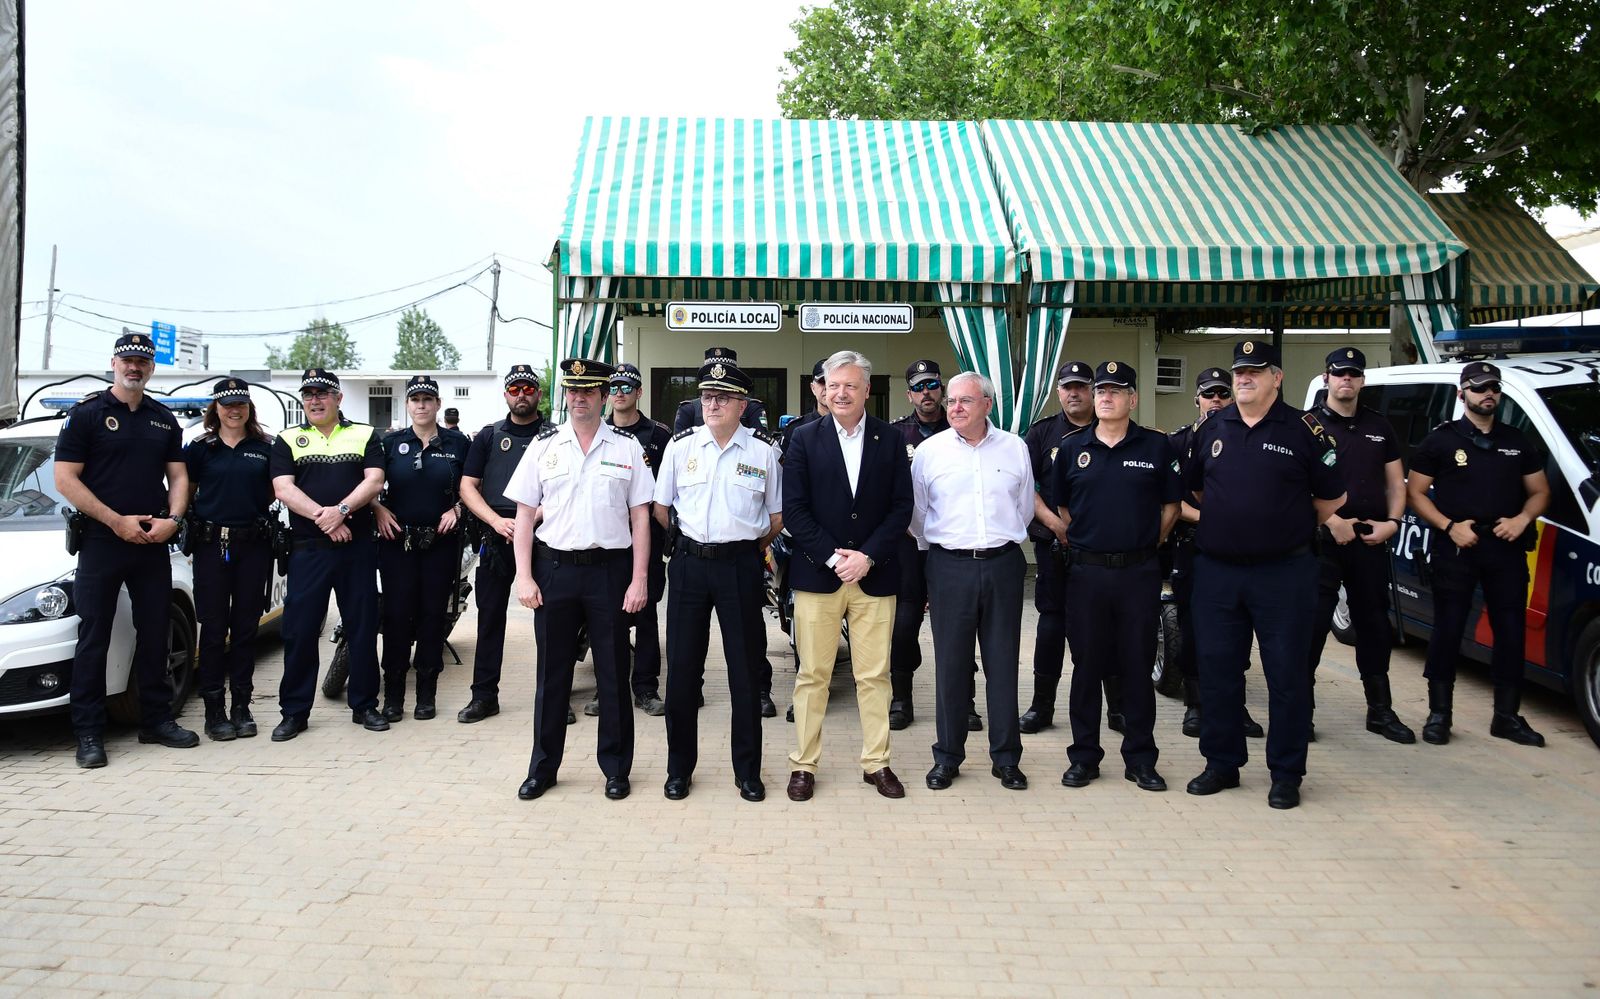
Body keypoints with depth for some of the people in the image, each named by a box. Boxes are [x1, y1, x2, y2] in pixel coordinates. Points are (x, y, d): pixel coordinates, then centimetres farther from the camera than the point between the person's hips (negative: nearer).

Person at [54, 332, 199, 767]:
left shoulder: (164, 420, 12)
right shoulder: (87, 413, -2)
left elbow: (178, 475, 14)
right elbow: (65, 478, -7)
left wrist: (171, 519, -5)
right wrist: (117, 521, -15)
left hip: (153, 544, 4)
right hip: (101, 543, -4)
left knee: (154, 634, 9)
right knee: (93, 637, 0)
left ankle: (157, 720, 20)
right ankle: (88, 734, 7)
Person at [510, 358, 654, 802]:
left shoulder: (627, 447, 3)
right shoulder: (543, 446, 5)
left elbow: (640, 516, 2)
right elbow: (525, 513, 5)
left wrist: (639, 579, -4)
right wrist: (524, 577, -3)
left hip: (610, 569, -1)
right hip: (554, 568, 1)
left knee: (613, 673, 7)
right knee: (552, 672, 9)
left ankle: (616, 767, 20)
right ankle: (542, 768, 22)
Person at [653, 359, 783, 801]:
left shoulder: (764, 449, 0)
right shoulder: (681, 445, 4)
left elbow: (777, 518, 6)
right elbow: (660, 508, 11)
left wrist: (750, 547, 10)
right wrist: (692, 541, 12)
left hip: (741, 566, -1)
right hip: (690, 563, 2)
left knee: (745, 670, 5)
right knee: (682, 668, 7)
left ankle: (748, 771, 19)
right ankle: (679, 768, 21)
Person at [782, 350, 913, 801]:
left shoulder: (889, 439, 5)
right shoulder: (805, 438, 2)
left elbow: (901, 507, 2)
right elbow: (794, 510, -3)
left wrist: (867, 557, -10)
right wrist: (832, 557, -11)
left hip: (874, 574, 1)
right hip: (817, 574, -1)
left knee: (875, 676, 7)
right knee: (812, 675, 5)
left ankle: (877, 763, 20)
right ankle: (804, 765, 16)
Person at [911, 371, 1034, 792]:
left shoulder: (1014, 448, 5)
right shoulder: (929, 450, 2)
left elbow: (1025, 508, 16)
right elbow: (915, 513, 12)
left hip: (1003, 566, 1)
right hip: (949, 568, -1)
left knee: (1003, 663, 6)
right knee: (950, 663, 4)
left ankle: (1006, 757, 17)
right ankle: (947, 757, 16)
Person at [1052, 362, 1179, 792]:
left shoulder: (1156, 446, 2)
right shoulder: (1072, 447, 5)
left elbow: (1171, 506, 8)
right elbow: (1061, 505, 14)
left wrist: (1146, 543, 4)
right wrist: (1083, 540, 8)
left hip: (1139, 571, -1)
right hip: (1087, 571, 1)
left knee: (1138, 666, 6)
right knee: (1086, 665, 6)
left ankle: (1140, 759, 17)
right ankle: (1084, 756, 17)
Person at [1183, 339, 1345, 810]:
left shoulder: (1304, 430, -3)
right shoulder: (1211, 429, 7)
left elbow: (1331, 498, 4)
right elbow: (1193, 487, 20)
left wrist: (1288, 526, 9)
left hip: (1284, 572, -3)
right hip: (1216, 571, 4)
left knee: (1286, 674, 3)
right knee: (1217, 672, 9)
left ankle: (1286, 774, 16)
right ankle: (1222, 763, 23)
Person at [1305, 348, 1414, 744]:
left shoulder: (1380, 428, 15)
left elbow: (1396, 483, 16)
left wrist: (1391, 522, 0)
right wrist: (1331, 521, -17)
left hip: (1371, 540, 5)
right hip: (1321, 538, -5)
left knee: (1374, 624, 12)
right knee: (1312, 625, -5)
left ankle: (1380, 711, 22)